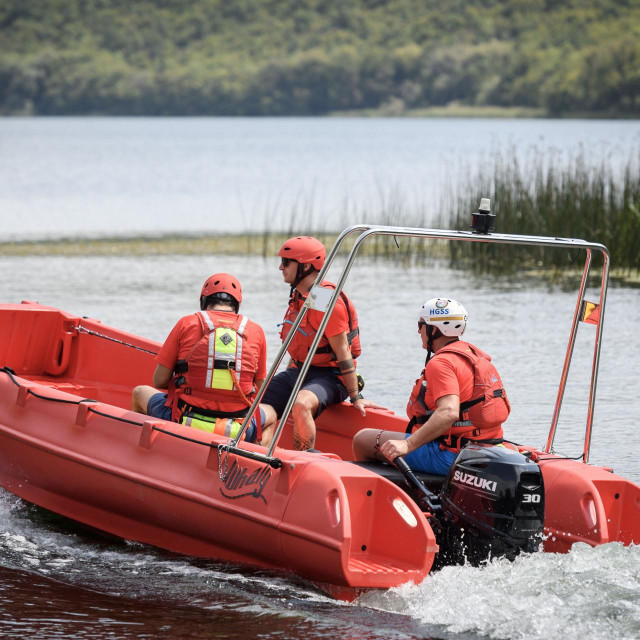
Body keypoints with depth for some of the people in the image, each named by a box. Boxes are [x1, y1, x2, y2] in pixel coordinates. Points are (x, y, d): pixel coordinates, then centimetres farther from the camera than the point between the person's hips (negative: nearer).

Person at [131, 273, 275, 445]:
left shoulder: (187, 323, 0)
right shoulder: (256, 331, 4)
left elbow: (159, 381, 1)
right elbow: (259, 387, 10)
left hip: (183, 424, -1)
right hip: (236, 433, 1)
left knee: (140, 392, 30)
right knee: (270, 415, 37)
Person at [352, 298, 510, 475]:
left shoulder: (441, 362, -16)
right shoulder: (474, 354, 14)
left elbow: (448, 413, -30)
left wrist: (408, 445, -33)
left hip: (451, 454, -10)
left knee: (362, 439, -5)